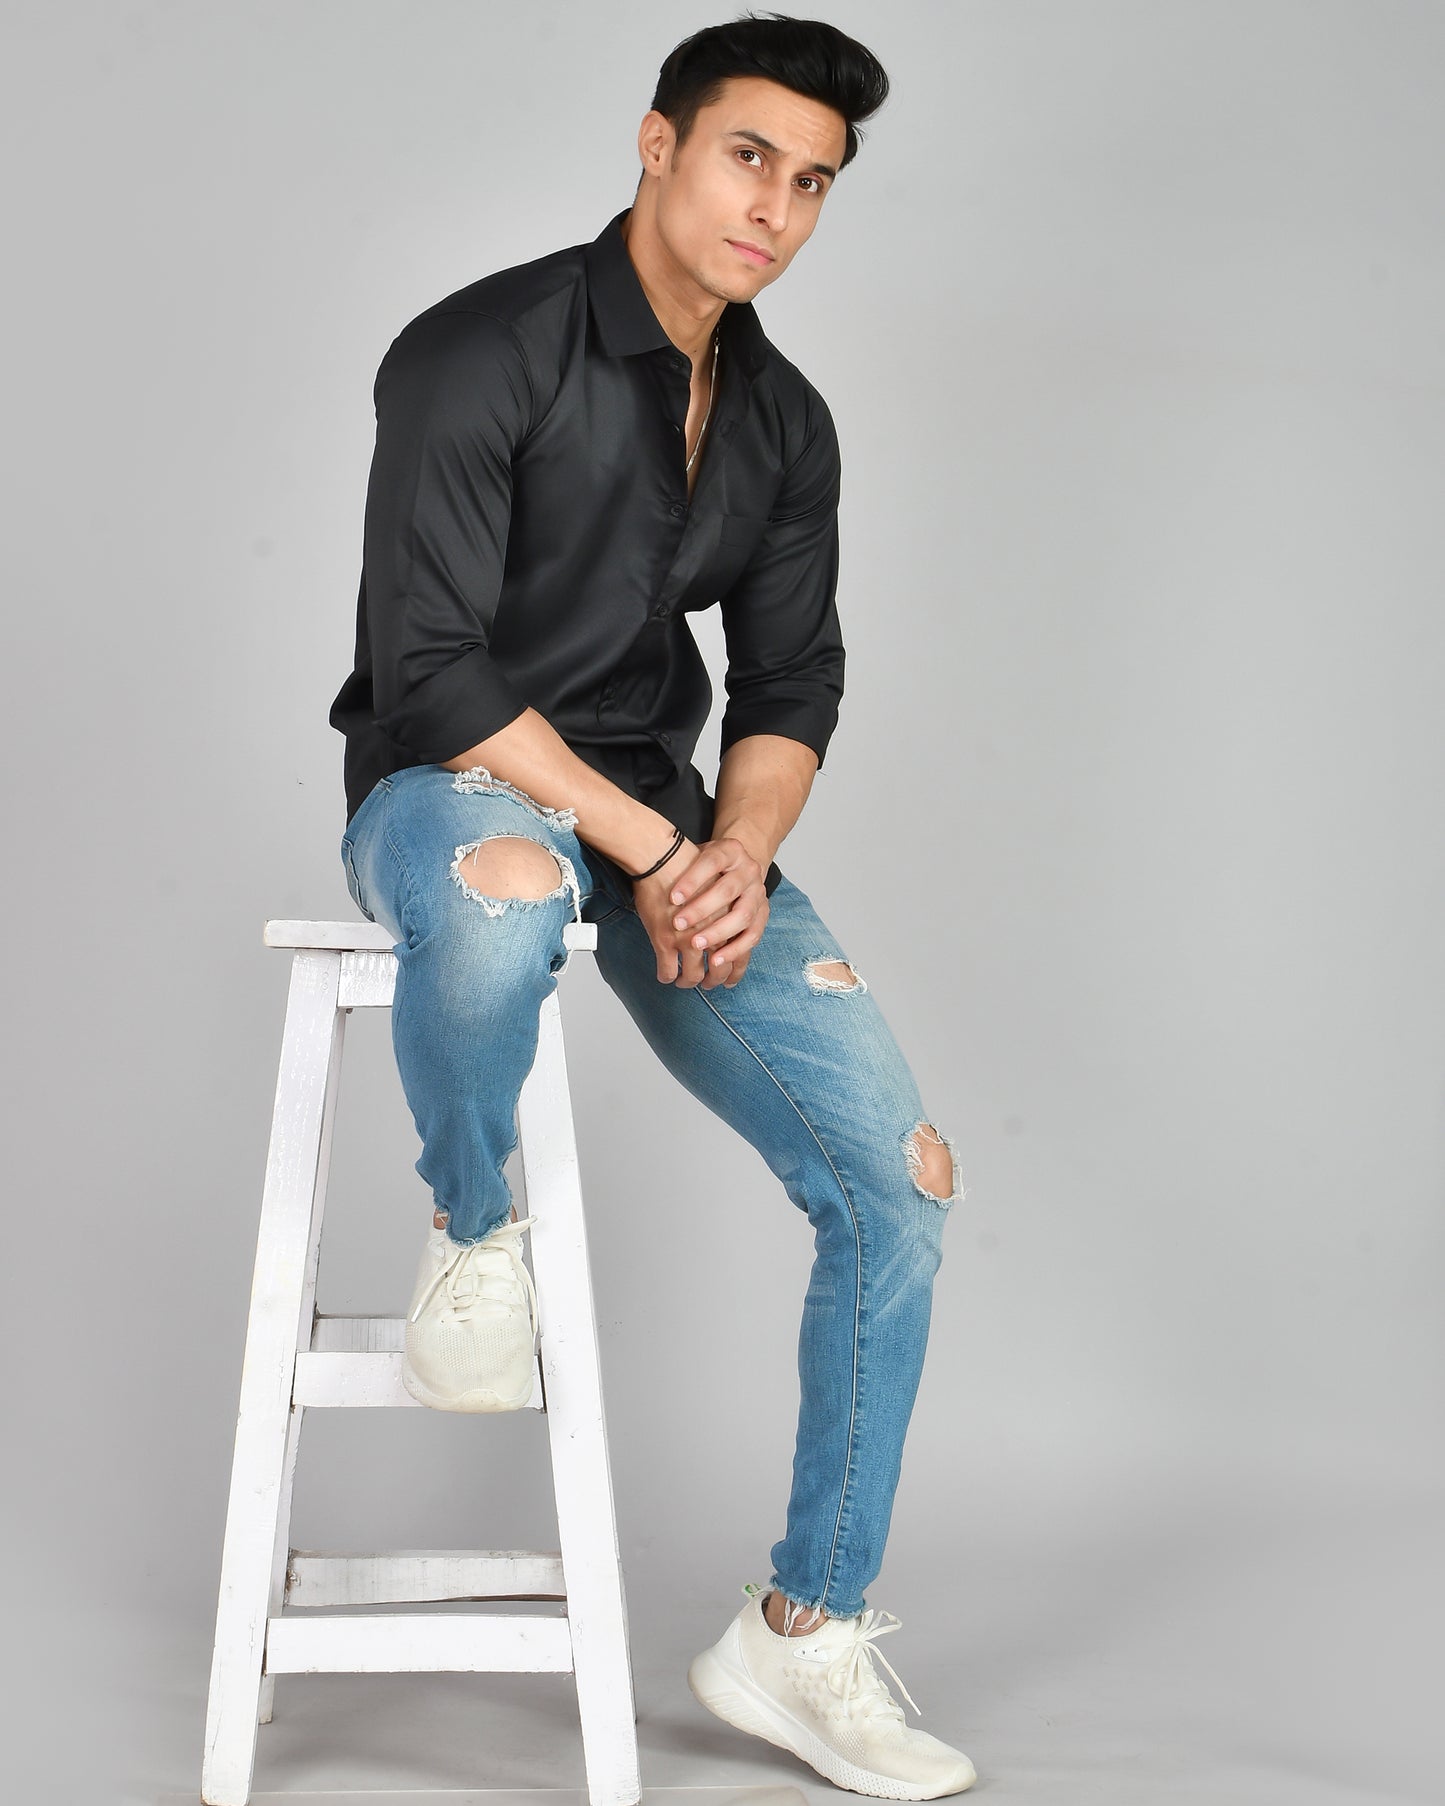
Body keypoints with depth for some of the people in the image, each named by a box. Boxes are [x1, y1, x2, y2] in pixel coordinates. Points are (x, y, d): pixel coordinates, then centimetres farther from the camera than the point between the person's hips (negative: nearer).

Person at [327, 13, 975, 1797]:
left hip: (665, 816, 6)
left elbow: (789, 687, 11)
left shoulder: (786, 422, 9)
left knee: (899, 1175, -8)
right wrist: (650, 846, -21)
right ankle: (470, 1231, -14)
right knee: (502, 885, -46)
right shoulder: (479, 355, -13)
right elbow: (429, 664, -18)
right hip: (451, 781, -6)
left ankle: (802, 1636, 5)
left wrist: (738, 853, -11)